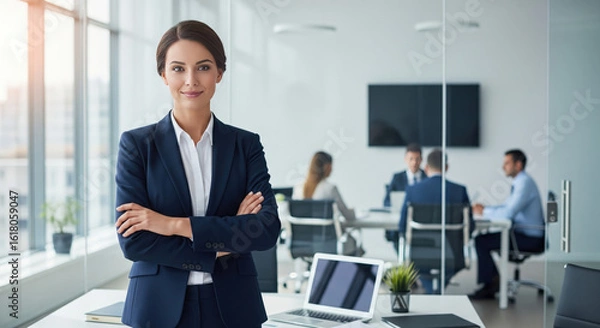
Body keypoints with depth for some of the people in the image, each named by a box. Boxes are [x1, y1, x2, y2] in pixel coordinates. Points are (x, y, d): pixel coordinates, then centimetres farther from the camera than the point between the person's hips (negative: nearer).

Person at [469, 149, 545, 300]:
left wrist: (484, 212, -13)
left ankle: (488, 286, -5)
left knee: (482, 242, -15)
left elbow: (509, 212, -26)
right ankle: (494, 280, 11)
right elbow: (507, 207, 21)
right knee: (482, 238, 9)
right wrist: (485, 208, 5)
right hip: (523, 232, 10)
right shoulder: (520, 182, 15)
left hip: (530, 238, -10)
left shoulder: (525, 183, -18)